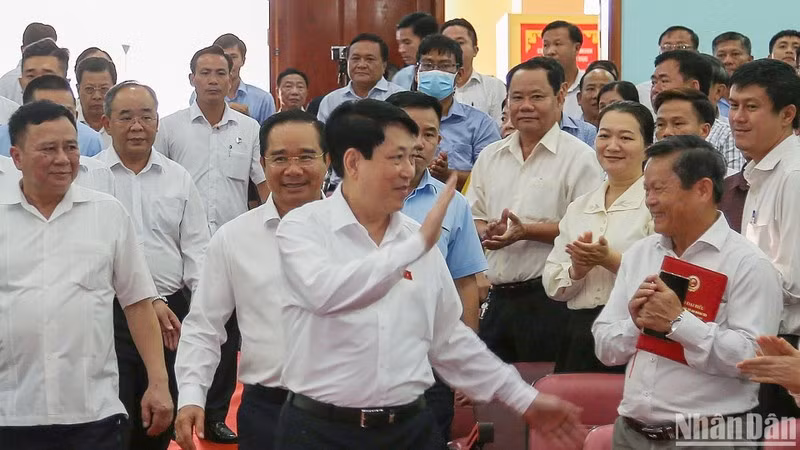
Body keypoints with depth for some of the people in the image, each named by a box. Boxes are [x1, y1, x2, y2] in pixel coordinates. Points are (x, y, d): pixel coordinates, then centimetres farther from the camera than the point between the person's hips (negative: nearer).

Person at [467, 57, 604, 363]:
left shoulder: (579, 158, -4)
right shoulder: (490, 157, 15)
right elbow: (471, 218, 17)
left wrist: (526, 231, -17)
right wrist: (487, 232, -5)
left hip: (548, 300, -5)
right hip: (496, 299, 6)